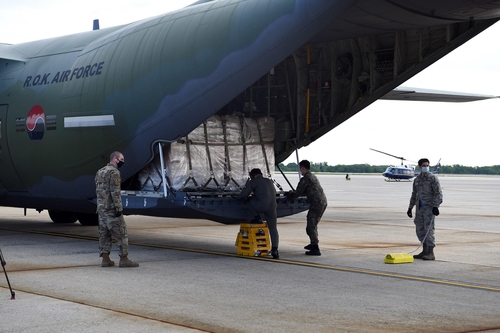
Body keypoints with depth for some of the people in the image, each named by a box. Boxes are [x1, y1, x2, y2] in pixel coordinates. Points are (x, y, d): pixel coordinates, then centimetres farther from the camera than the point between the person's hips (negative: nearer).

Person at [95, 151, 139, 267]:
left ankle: (105, 259, 9)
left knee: (104, 234, 10)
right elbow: (115, 192, -19)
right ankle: (124, 259, -4)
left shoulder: (99, 172, 16)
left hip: (101, 208, 9)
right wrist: (119, 208, -19)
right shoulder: (114, 172, -12)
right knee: (120, 233, -3)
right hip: (111, 208, -9)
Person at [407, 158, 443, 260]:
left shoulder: (433, 178, -4)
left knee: (429, 229, -9)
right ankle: (425, 251, 16)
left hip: (429, 207, -7)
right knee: (420, 229, 8)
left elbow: (438, 193, -9)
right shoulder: (417, 179, 15)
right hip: (419, 208, 7)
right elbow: (414, 194, 23)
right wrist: (410, 208, 20)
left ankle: (431, 253, -8)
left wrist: (435, 206, -18)